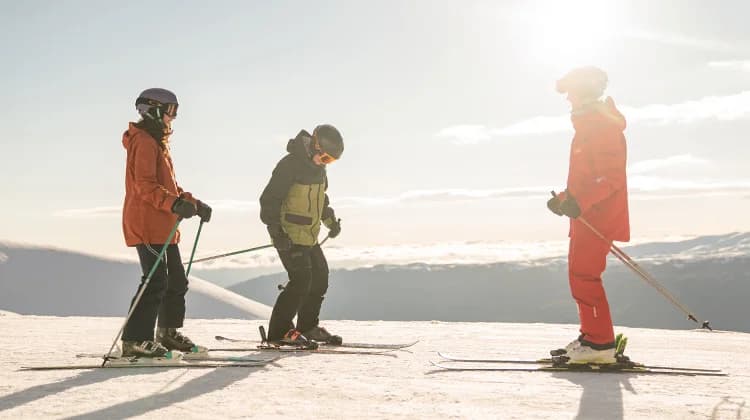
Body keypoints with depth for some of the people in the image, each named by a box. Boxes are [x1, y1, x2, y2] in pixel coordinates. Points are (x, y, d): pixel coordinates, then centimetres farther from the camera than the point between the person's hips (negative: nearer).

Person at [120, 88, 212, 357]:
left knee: (177, 280, 15)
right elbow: (145, 186, -22)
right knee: (156, 281, -14)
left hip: (163, 226, 10)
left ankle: (168, 332, 29)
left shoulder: (159, 143, 22)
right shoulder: (144, 142, -11)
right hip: (147, 223, -10)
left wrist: (193, 203, 18)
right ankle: (134, 340, -11)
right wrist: (175, 203, -34)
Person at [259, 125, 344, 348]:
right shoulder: (290, 165, -18)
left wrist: (330, 219, 19)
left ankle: (309, 326, 25)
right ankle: (279, 331, -8)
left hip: (309, 236, 9)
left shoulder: (317, 166, 10)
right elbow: (269, 200, -19)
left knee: (320, 277, 12)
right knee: (301, 280, -15)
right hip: (289, 236, -9)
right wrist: (276, 232, -23)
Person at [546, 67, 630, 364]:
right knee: (581, 275, 14)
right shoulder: (589, 125, 18)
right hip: (586, 217, 11)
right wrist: (566, 198, 18)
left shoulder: (602, 125, -15)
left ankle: (600, 344, -10)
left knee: (583, 275, -12)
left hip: (598, 216, -11)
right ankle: (592, 336, 21)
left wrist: (580, 202, -31)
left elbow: (611, 177, -22)